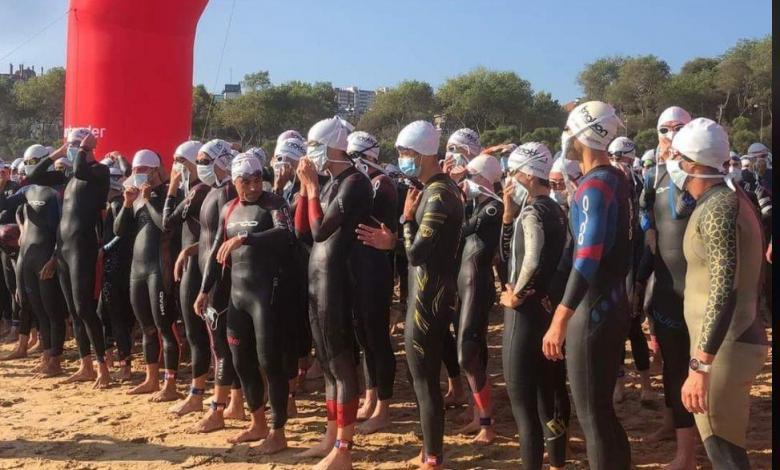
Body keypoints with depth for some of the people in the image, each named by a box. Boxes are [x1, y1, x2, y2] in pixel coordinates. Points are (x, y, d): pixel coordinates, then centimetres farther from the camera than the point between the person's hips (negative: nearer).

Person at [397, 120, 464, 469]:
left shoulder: (437, 195, -20)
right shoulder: (443, 187, 11)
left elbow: (415, 253, -22)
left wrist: (407, 217, -10)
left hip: (427, 297, -10)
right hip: (435, 292, 10)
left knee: (423, 380, -1)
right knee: (427, 375, 18)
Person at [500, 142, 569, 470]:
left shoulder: (531, 212, -16)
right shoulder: (556, 210, 11)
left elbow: (532, 260, -34)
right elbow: (510, 252, 15)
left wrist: (516, 295, -19)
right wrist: (508, 214, 5)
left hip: (527, 311, -9)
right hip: (550, 306, 9)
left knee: (522, 396, -1)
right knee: (550, 390, 19)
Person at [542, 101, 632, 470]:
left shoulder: (594, 186, -19)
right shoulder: (617, 180, 9)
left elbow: (587, 259, -27)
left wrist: (560, 320, -31)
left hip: (593, 308, -9)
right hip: (614, 302, 9)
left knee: (590, 412, 1)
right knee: (602, 405, 19)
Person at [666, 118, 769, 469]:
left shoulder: (717, 208, -18)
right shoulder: (725, 200, 13)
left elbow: (723, 291, -26)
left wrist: (700, 365, -29)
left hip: (724, 346, -10)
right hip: (733, 341, 10)